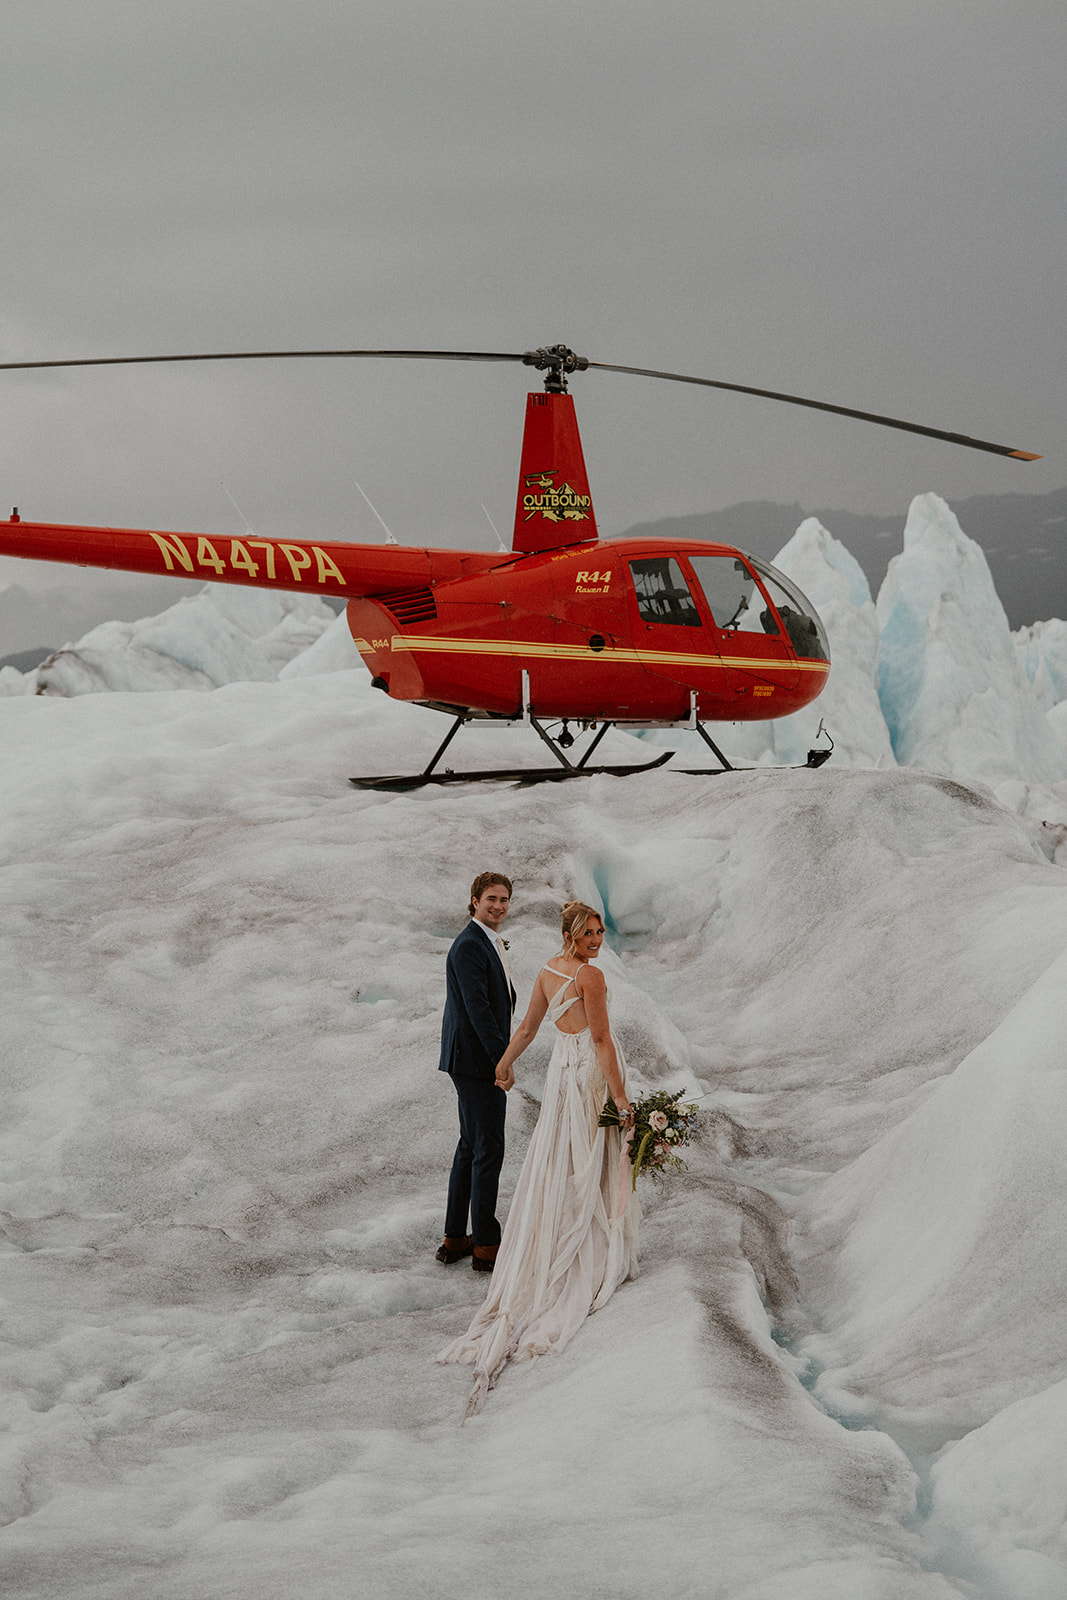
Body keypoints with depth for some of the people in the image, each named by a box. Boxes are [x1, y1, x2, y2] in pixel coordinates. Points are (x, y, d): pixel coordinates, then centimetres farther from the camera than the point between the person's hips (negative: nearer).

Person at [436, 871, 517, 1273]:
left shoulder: (488, 943, 14)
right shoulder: (469, 946, -18)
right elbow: (478, 1009, -23)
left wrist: (501, 1057, 19)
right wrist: (502, 1060, -22)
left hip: (475, 1061, 11)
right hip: (478, 1060, -11)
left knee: (470, 1148, 15)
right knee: (489, 1150, -5)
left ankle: (455, 1239, 21)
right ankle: (486, 1245, 1)